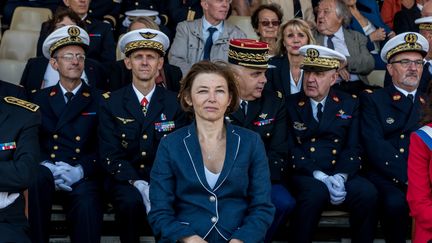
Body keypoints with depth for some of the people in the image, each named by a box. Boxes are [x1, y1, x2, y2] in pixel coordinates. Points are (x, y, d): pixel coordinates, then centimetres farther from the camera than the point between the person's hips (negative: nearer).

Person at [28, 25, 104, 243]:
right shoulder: (39, 99, 19)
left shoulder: (98, 101, 12)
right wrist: (46, 167, -11)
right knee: (37, 177, -34)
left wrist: (81, 170, -14)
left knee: (88, 207, -34)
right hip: (45, 172, 2)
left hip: (83, 178, -1)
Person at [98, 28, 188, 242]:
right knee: (131, 201, -33)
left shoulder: (175, 103, 5)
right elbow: (109, 155, -4)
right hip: (125, 179, -1)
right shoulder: (111, 103, 2)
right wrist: (139, 185, -21)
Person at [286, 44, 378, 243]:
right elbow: (290, 149, -2)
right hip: (303, 175, -2)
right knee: (315, 192, -34)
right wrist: (321, 177, -16)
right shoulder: (290, 104, 7)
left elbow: (353, 148, 5)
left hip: (340, 173, 2)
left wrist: (340, 176, -15)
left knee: (368, 192, -26)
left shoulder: (349, 104, 13)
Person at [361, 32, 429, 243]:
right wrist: (406, 176, -16)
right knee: (395, 202, -34)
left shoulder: (427, 103, 22)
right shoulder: (372, 99, 12)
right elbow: (375, 146, -3)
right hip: (386, 176, -2)